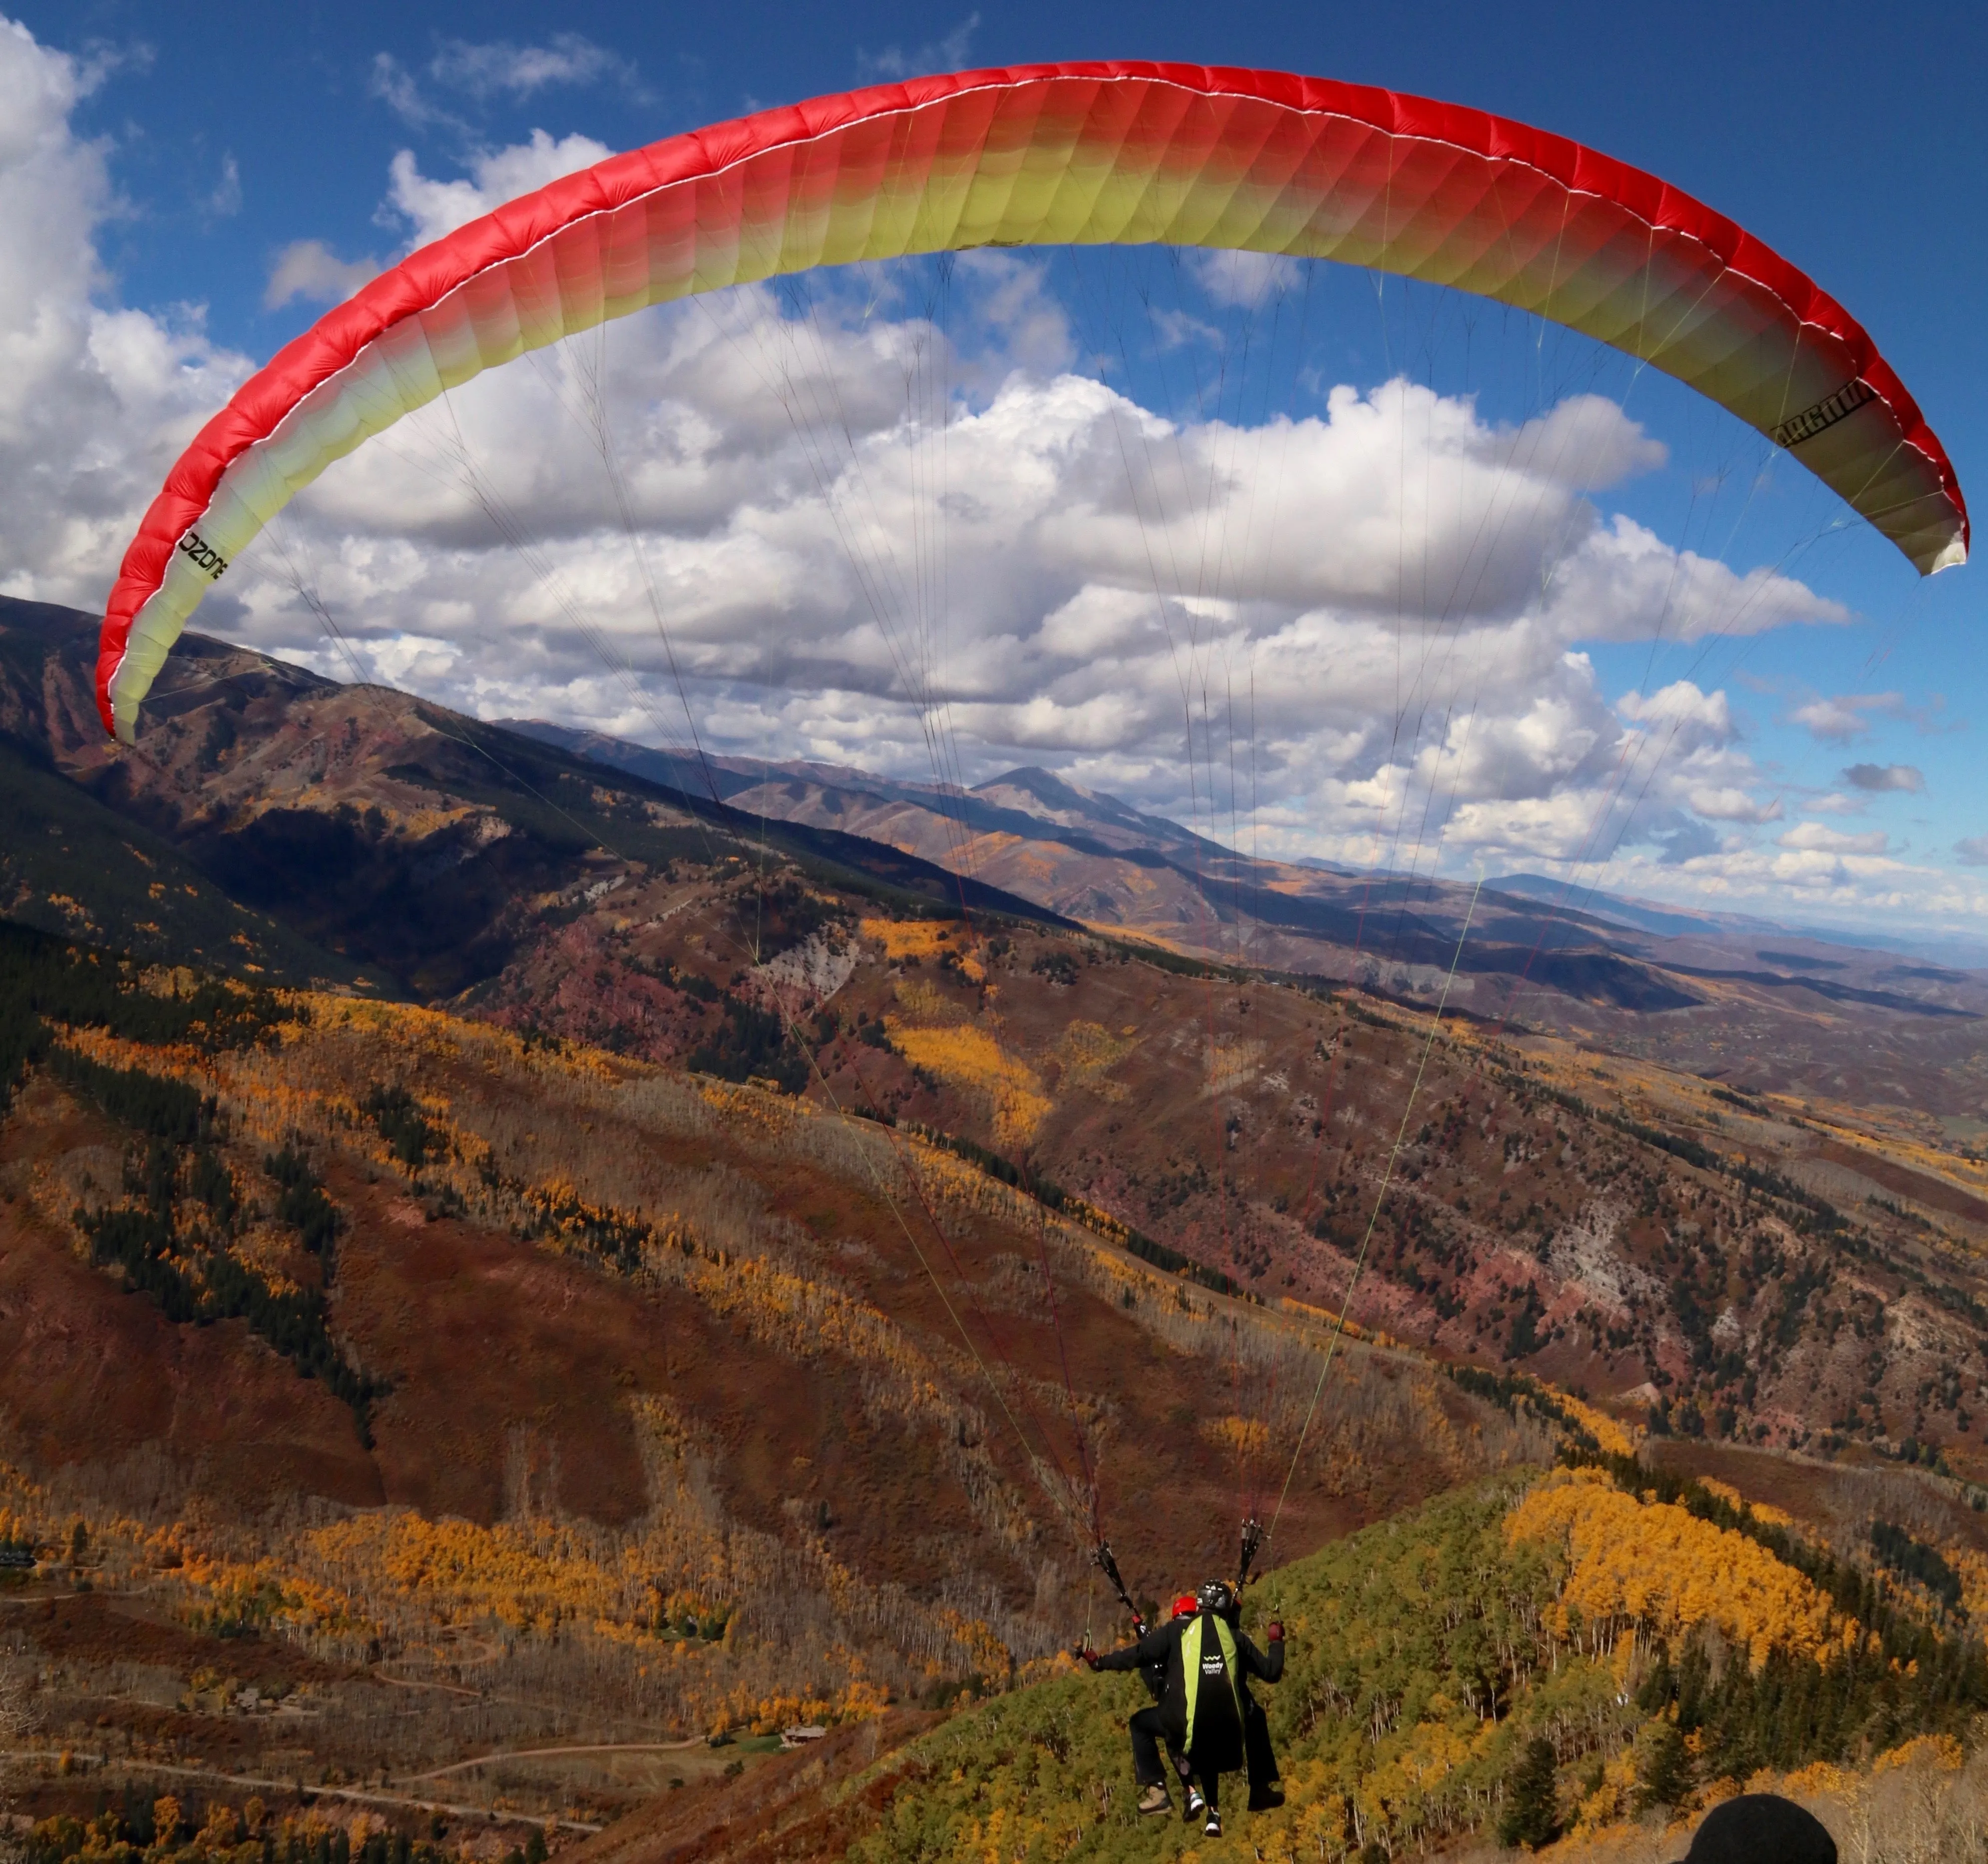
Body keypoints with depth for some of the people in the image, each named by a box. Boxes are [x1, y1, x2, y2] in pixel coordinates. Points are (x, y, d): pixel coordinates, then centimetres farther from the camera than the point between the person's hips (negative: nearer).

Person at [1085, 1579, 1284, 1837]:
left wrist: (1100, 1663, 11)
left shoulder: (1177, 1630, 4)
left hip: (1188, 1721, -4)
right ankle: (1213, 1814, 28)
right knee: (1206, 1753, 38)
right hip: (1228, 1728, 4)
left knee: (1141, 1724, 22)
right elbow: (1271, 1672, 16)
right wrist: (1277, 1641, 34)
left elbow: (1140, 1654, -1)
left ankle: (1155, 1789, 8)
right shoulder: (1235, 1637, 11)